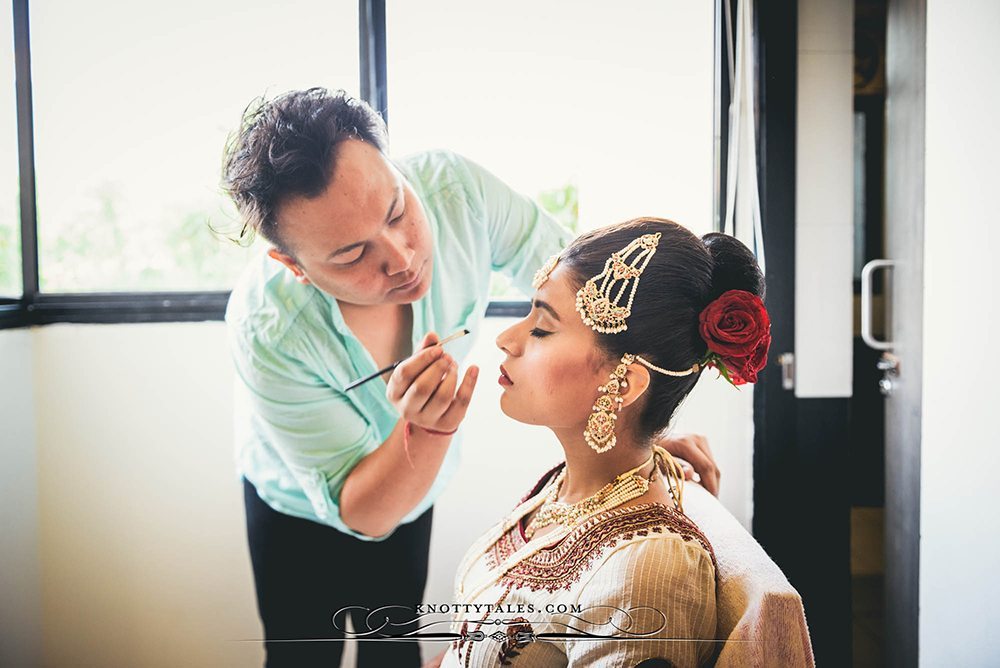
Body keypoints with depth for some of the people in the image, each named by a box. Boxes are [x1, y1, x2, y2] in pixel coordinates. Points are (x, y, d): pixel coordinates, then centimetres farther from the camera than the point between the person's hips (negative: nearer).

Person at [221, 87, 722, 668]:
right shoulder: (268, 331, -40)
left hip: (415, 486, 3)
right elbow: (361, 515, -31)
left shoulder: (453, 188, -33)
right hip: (304, 511, -3)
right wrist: (427, 430, -51)